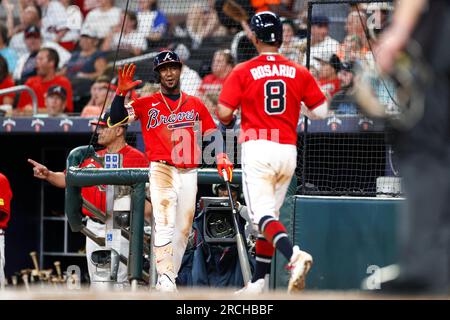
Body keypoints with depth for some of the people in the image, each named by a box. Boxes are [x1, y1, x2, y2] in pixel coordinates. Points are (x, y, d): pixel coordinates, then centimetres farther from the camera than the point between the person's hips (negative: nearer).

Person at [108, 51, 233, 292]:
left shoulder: (195, 104, 16)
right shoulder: (147, 104, 8)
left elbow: (213, 134, 14)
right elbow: (117, 119, -3)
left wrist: (221, 158, -4)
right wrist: (121, 93, -18)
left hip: (189, 173, 4)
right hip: (161, 170, -4)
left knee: (183, 229, 5)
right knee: (165, 224, -20)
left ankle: (168, 279, 14)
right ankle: (165, 281, -26)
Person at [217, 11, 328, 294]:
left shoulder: (243, 72, -3)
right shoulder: (300, 73, 6)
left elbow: (224, 113, -7)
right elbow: (321, 111, 6)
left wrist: (229, 122, 16)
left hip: (258, 148, -5)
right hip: (288, 151, 5)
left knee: (262, 216, -10)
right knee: (269, 214, 16)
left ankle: (294, 255, -38)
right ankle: (258, 283, 20)